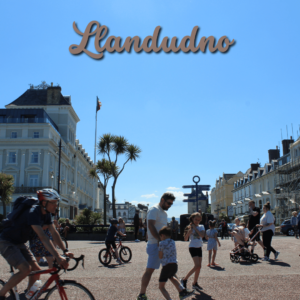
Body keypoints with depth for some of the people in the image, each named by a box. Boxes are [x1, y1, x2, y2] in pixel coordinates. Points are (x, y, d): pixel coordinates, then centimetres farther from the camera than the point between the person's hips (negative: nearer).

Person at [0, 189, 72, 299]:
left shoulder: (46, 214, -3)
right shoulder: (33, 213, -30)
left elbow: (54, 233, -1)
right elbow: (43, 237, -39)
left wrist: (65, 250, -11)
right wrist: (57, 257, -44)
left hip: (20, 243, 9)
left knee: (36, 270, 0)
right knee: (26, 269, -24)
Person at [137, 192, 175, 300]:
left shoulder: (164, 212, 19)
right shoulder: (154, 210, -12)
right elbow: (151, 226, -22)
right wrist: (160, 240, -27)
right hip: (155, 244, -10)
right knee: (149, 270, -5)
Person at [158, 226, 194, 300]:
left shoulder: (162, 243, -7)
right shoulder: (173, 242, 13)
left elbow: (160, 256, -2)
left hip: (167, 266, -7)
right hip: (175, 265, 7)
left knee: (161, 287, 6)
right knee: (171, 277, 39)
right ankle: (182, 291, 34)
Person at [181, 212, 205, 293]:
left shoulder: (201, 227, 6)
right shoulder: (189, 227, -5)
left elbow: (202, 235, -12)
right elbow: (185, 239, -10)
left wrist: (195, 228, -14)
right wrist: (188, 232, -26)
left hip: (199, 247, 5)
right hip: (192, 247, -5)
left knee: (199, 266, 5)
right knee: (197, 265, -16)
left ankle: (195, 283, 17)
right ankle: (184, 279, -6)